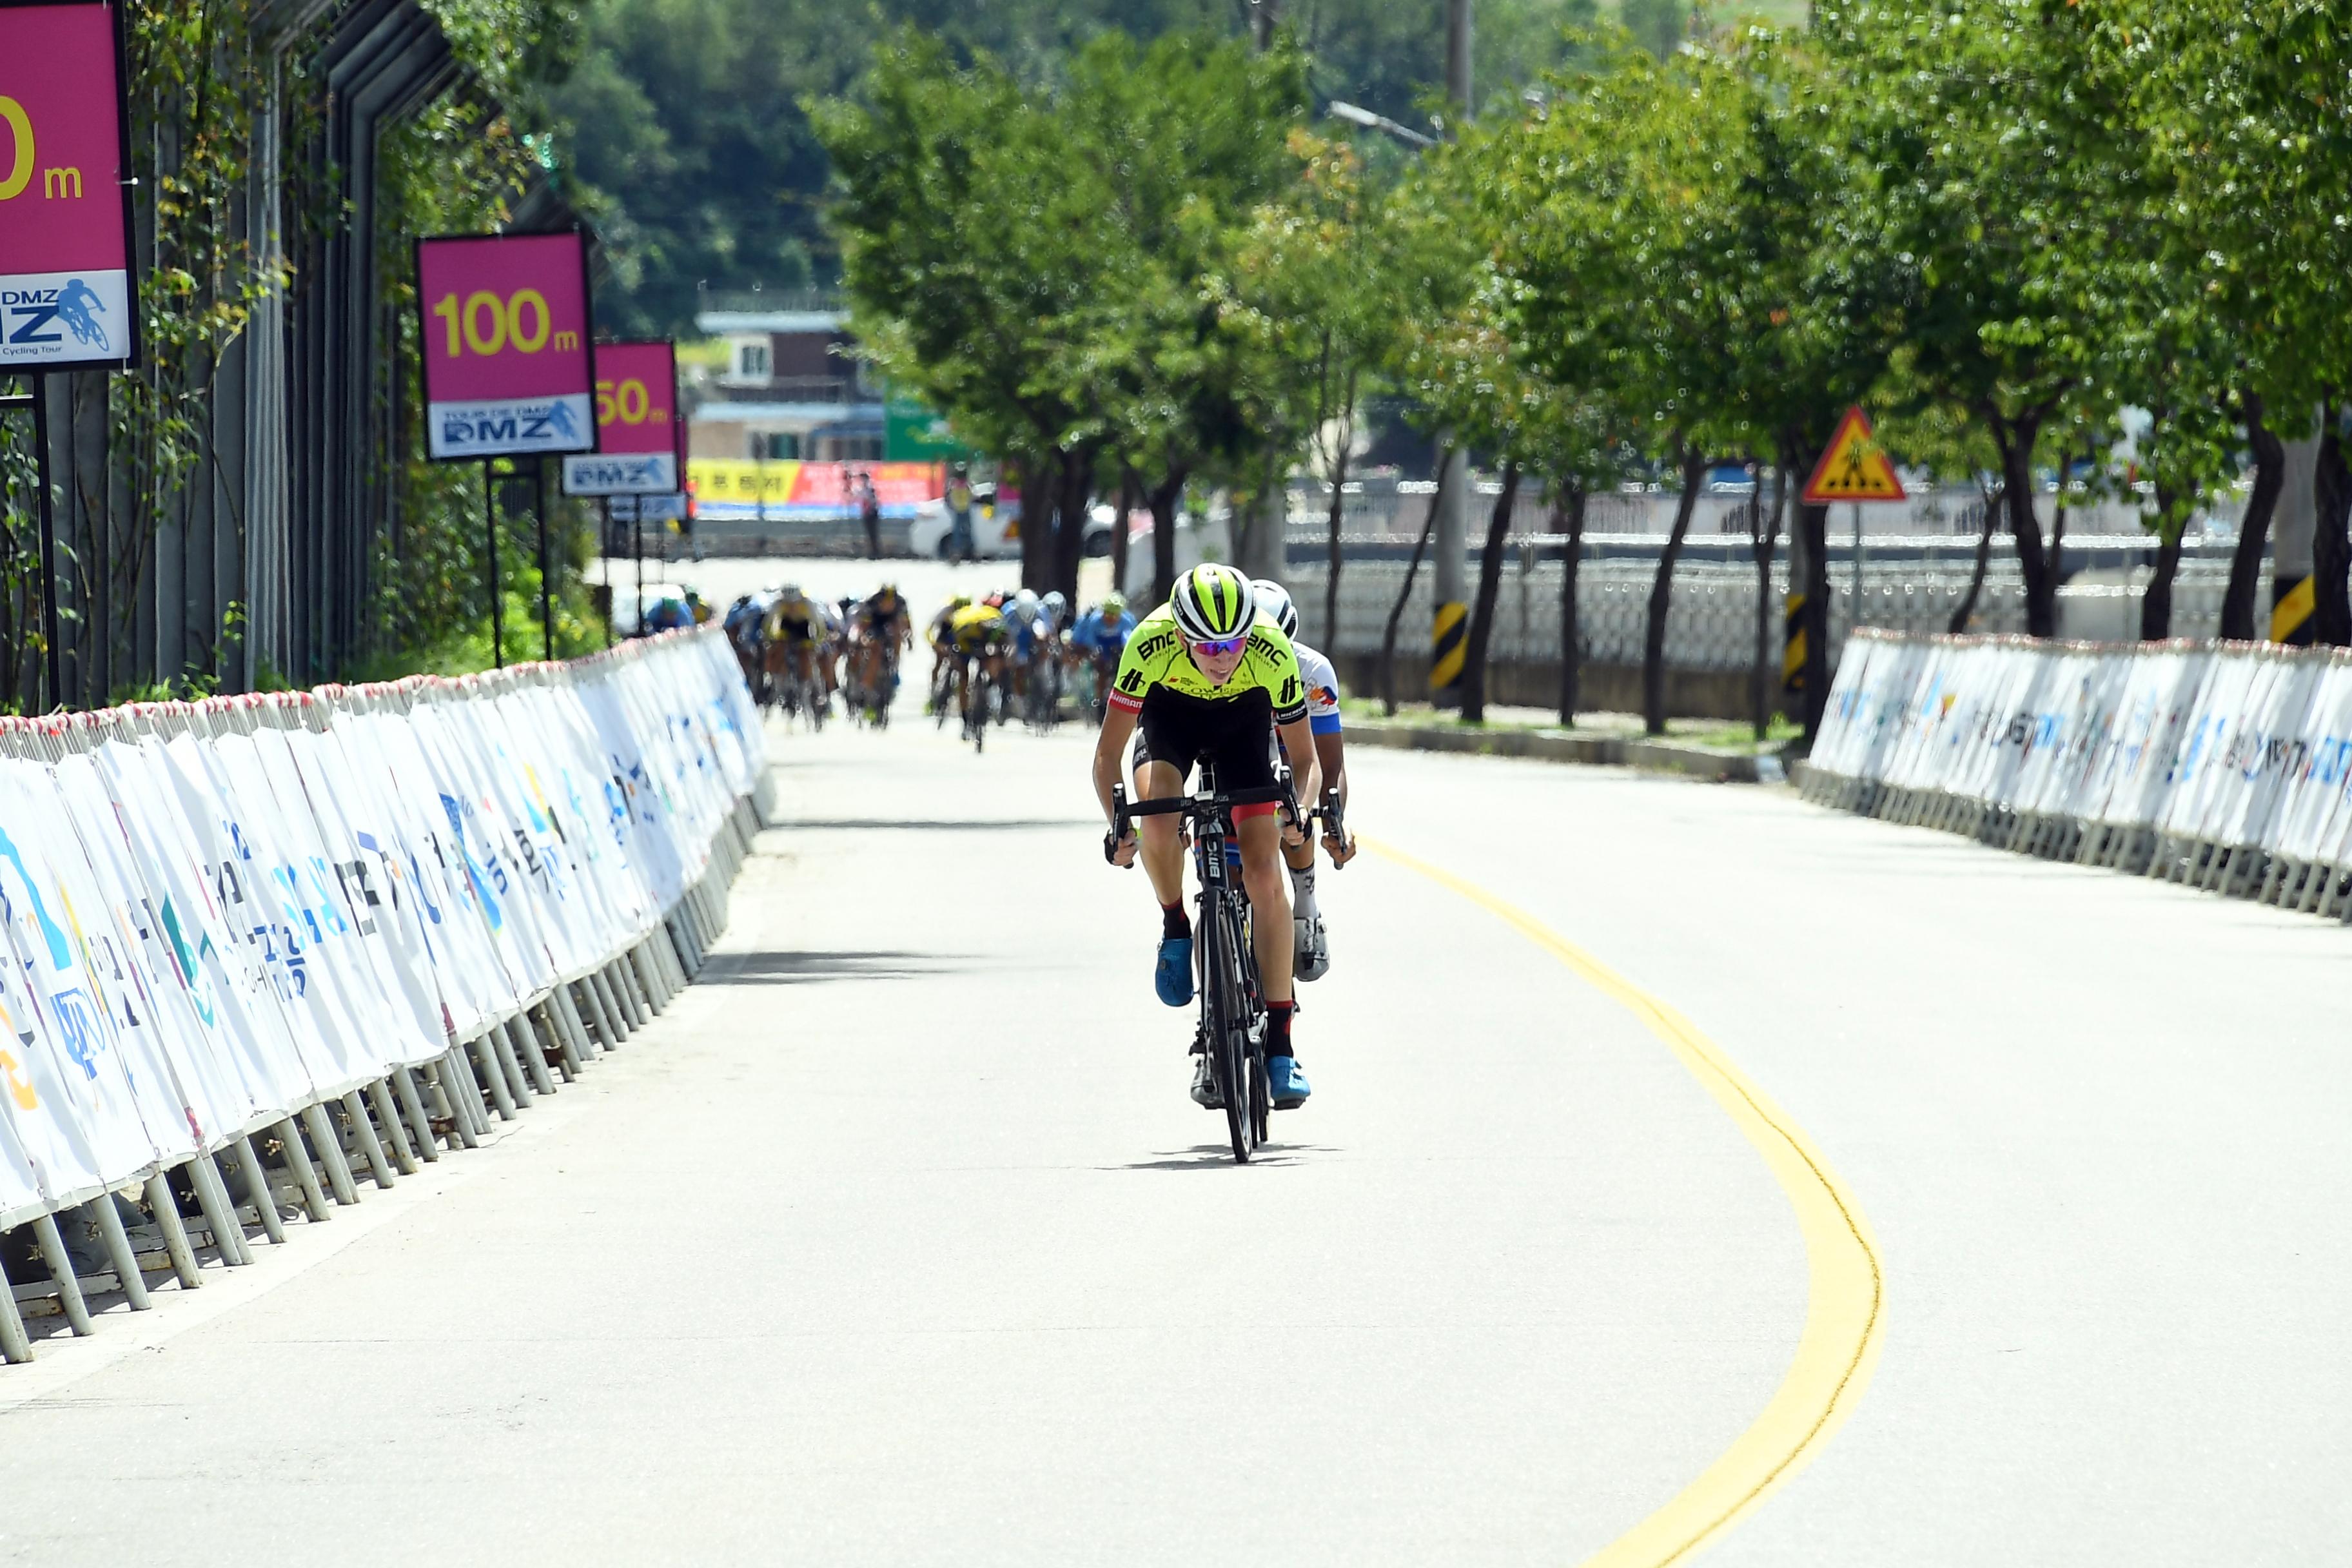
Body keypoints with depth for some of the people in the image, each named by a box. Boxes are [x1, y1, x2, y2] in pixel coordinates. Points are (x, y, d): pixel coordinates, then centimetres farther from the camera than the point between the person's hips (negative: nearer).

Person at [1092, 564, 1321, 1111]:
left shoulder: (1272, 654, -34)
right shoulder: (1150, 646, -37)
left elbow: (1306, 759, -23)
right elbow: (1108, 751, -28)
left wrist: (1301, 808, -43)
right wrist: (1117, 822, -43)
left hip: (1244, 718, 0)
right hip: (1170, 712, 0)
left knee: (1264, 872, -12)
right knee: (1158, 819, -32)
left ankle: (1280, 1045, -9)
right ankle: (1176, 931, -1)